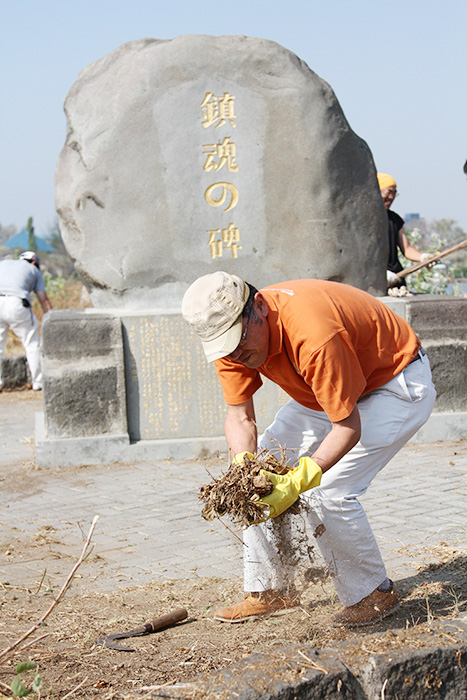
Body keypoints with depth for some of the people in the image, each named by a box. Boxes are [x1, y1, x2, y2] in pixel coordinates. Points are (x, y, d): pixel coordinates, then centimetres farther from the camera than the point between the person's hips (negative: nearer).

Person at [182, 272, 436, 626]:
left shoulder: (313, 335, -40)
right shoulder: (231, 335, -16)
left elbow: (348, 427, -32)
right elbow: (240, 416, -9)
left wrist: (298, 481, -40)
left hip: (399, 386, -8)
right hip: (324, 392, 8)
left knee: (325, 491, -20)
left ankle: (374, 593, 1)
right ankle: (271, 588, 14)